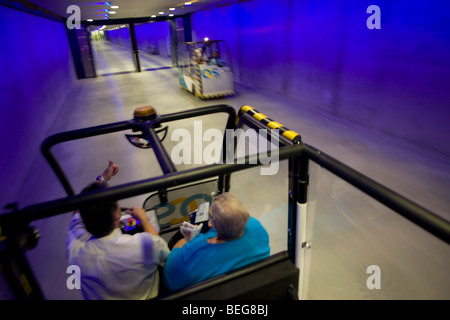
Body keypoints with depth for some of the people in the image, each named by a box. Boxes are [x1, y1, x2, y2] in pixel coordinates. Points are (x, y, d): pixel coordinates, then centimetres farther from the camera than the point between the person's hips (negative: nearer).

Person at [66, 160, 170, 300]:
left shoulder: (75, 250, -30)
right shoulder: (145, 244, -41)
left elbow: (79, 211, -9)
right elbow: (164, 254, -14)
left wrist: (102, 178, 0)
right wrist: (144, 218, -5)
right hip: (147, 296, -3)